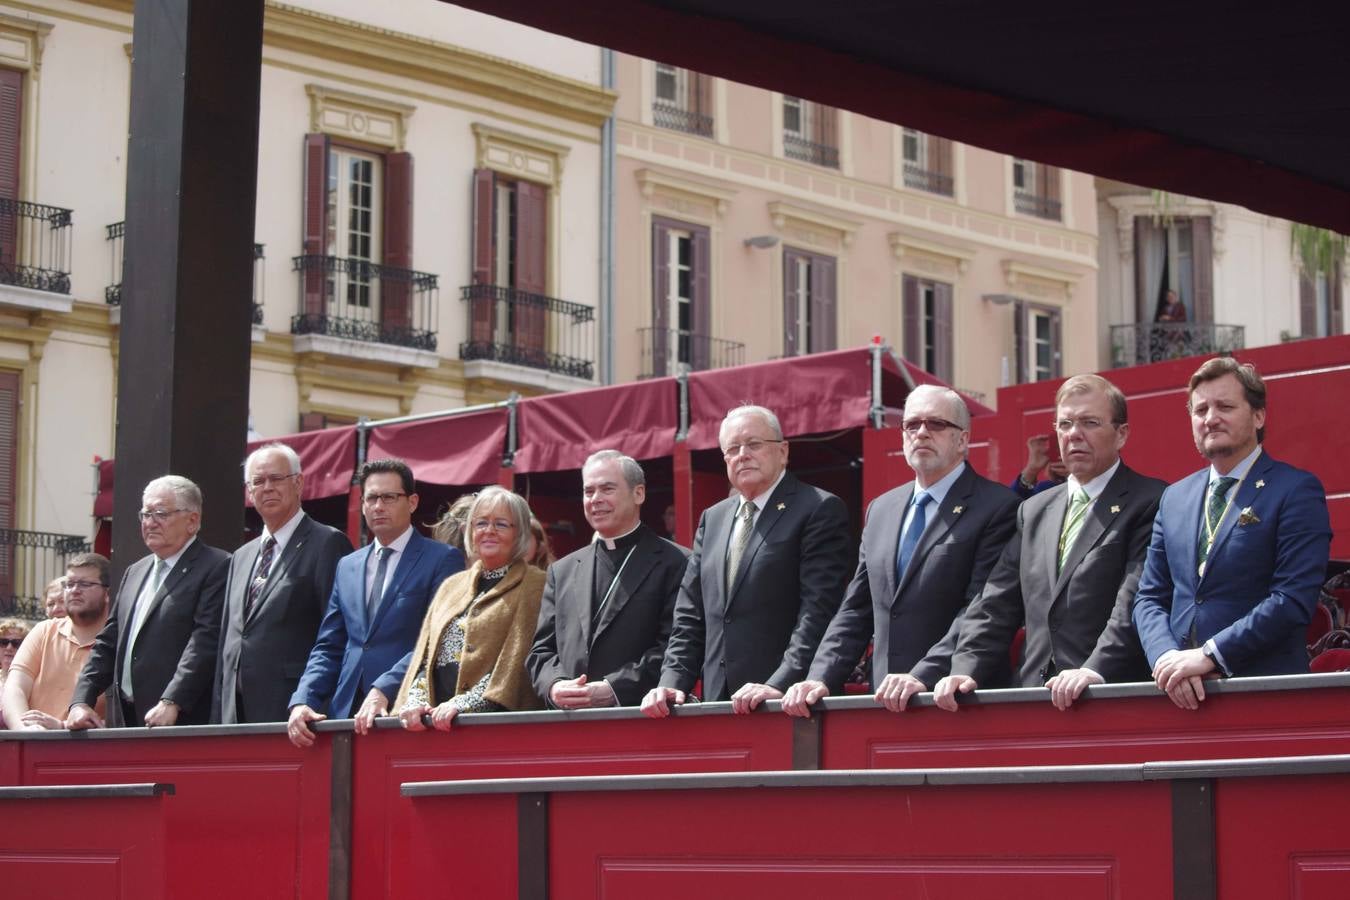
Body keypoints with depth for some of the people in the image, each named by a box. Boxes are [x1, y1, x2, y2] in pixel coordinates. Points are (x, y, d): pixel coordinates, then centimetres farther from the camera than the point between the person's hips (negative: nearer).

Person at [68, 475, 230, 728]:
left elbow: (206, 641, -15)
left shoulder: (216, 568, -5)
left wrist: (171, 703, -23)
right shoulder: (135, 572, 20)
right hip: (125, 720, 7)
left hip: (183, 720, -7)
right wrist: (81, 702, 7)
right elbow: (107, 643, 19)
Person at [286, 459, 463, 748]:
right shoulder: (347, 566, 19)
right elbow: (328, 647, 16)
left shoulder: (443, 559, 1)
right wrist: (303, 700, 0)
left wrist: (384, 691, -18)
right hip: (348, 711, 5)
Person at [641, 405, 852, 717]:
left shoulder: (820, 510, -3)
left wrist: (780, 684, -21)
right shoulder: (712, 519, 18)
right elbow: (690, 615, 17)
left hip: (789, 701, -6)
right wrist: (672, 681, 3)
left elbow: (819, 609, -12)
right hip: (719, 702, 6)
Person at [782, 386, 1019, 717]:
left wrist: (924, 676, -22)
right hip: (885, 702, 5)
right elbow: (855, 611, 16)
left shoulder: (997, 507, -4)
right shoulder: (880, 509, 17)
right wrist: (821, 679, 2)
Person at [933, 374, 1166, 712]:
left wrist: (1096, 671, -22)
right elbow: (997, 603, 16)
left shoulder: (1151, 503, 1)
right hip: (1034, 696, 5)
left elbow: (1136, 599, -11)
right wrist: (966, 670, 2)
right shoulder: (1034, 511, 21)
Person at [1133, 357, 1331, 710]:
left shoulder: (1296, 491, -2)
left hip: (1266, 695, -4)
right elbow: (1150, 598, 12)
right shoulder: (1174, 498, 15)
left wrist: (1209, 655, -16)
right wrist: (1167, 658, -7)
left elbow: (1295, 599, -12)